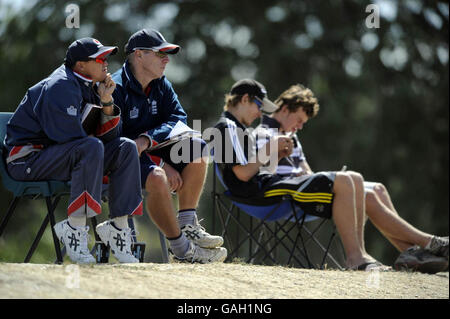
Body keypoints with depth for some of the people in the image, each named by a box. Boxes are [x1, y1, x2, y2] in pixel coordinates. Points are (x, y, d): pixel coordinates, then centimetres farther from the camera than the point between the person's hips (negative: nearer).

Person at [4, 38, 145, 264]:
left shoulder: (90, 87, 12)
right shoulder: (60, 87, -17)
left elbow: (107, 135, 9)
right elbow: (71, 136, -25)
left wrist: (106, 102, -6)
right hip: (27, 159, -9)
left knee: (125, 148, -3)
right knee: (92, 147, -34)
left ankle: (118, 227, -9)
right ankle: (74, 227, -30)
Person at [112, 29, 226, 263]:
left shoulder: (161, 85, 8)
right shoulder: (116, 89, -18)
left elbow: (178, 118, -1)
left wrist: (148, 138, -23)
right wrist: (162, 164, -25)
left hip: (151, 153, 8)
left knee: (196, 149, -10)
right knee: (157, 177, -36)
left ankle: (187, 224, -11)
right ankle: (181, 248, -26)